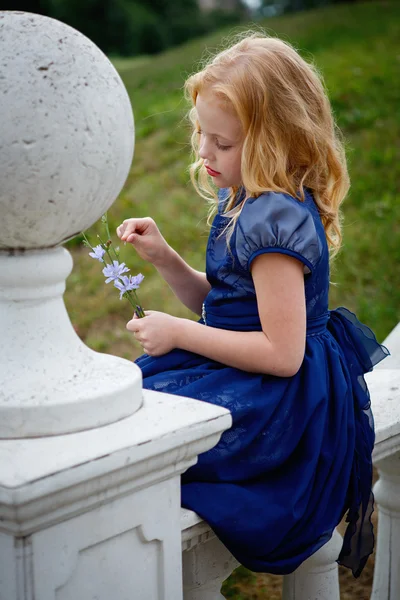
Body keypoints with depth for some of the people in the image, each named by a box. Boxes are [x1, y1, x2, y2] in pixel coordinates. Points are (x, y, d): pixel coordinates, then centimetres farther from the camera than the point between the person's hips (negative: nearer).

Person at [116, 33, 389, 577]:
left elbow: (281, 353, -25)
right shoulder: (240, 201, 6)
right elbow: (217, 304, 14)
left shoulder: (275, 220, -23)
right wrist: (163, 257, 0)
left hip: (280, 402, -10)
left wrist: (179, 333, -19)